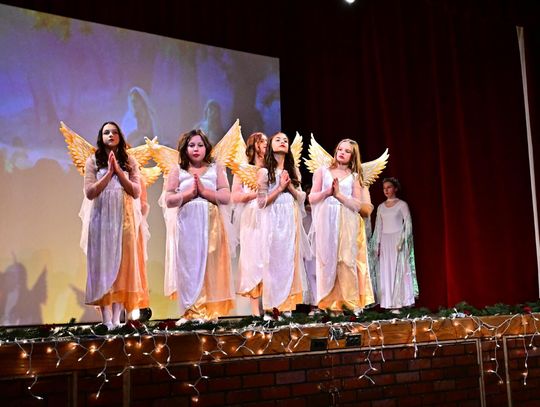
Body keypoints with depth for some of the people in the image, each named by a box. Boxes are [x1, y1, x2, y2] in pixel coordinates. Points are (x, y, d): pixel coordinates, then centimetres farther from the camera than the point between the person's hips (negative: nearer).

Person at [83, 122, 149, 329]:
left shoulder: (129, 161, 8)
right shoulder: (93, 161, 5)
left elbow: (136, 192, 0)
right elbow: (89, 193, -5)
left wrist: (118, 171, -9)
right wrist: (109, 173, -11)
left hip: (124, 218, 1)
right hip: (102, 218, -1)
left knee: (123, 262, -2)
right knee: (103, 262, -5)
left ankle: (117, 318, 1)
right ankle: (106, 318, -4)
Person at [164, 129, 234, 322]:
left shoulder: (216, 168, 9)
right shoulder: (177, 171, 9)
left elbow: (226, 197, -1)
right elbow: (169, 201, 1)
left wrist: (203, 191, -10)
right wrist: (189, 192, -9)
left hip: (210, 225, 0)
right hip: (187, 225, 0)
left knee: (210, 265, -1)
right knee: (188, 265, -1)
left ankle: (209, 310, 4)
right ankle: (190, 311, 3)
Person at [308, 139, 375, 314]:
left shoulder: (355, 176, 11)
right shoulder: (322, 171, 12)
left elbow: (358, 205, 0)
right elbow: (312, 198, 6)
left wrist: (339, 194, -12)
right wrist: (327, 191, -11)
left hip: (347, 225, 0)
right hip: (326, 223, 0)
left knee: (346, 260, -5)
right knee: (327, 260, -3)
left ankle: (349, 301, -1)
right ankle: (329, 301, 0)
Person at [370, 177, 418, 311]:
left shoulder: (402, 204, 2)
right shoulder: (381, 207, 14)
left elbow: (408, 224, -3)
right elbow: (378, 227, 14)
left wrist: (402, 240, -14)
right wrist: (377, 244, 6)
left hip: (398, 240, -4)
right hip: (385, 241, 4)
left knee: (398, 271, -6)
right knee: (385, 272, -1)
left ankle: (399, 303, -4)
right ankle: (389, 304, 1)